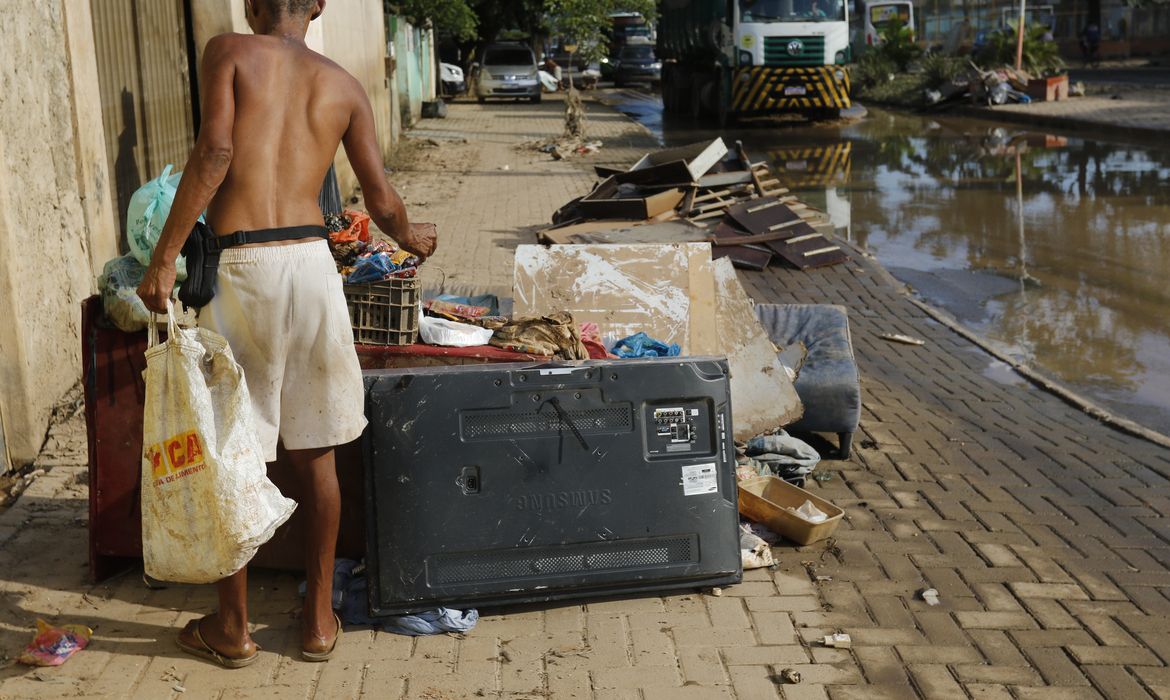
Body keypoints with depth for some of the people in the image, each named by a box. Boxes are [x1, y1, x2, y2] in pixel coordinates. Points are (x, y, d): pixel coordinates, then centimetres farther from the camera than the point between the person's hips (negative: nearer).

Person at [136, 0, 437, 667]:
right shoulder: (345, 86, 12)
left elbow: (214, 152, -12)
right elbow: (383, 203, 10)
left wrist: (164, 257, -10)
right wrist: (414, 238, 33)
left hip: (239, 264, -3)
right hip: (311, 261, 3)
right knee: (316, 454, 14)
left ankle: (234, 627, 21)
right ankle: (320, 617, 23)